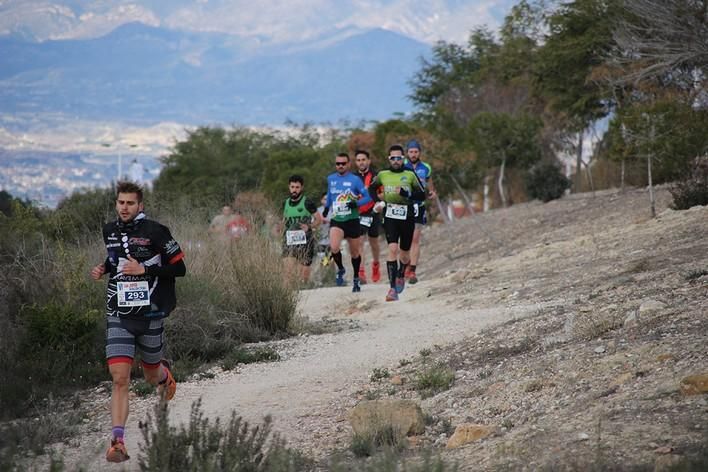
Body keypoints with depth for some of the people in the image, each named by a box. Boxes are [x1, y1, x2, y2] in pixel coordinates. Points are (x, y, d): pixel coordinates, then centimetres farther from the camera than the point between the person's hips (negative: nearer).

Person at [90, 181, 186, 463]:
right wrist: (104, 268, 6)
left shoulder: (155, 232, -10)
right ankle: (118, 442, -15)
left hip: (150, 315, -2)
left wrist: (144, 269, -19)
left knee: (151, 376, 17)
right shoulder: (110, 231, 6)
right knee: (119, 378, -12)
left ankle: (164, 373, 56)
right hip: (118, 316, 2)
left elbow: (179, 268, -8)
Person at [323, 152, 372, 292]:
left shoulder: (355, 180, -6)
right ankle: (340, 269, 5)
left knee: (354, 252, 10)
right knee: (334, 247, -24)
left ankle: (356, 279, 32)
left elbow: (367, 197, -5)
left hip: (352, 220, -1)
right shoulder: (331, 179, 6)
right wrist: (326, 207, 21)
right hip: (336, 220, 1)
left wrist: (356, 204, -20)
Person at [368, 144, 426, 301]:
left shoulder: (410, 175, 0)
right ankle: (392, 288, -20)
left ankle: (401, 276, 45)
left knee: (404, 253, 11)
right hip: (390, 216, 0)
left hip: (407, 217, 0)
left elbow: (422, 196, -3)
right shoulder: (383, 175, 5)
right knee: (393, 249, -18)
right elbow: (372, 188, 25)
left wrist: (404, 193, -17)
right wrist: (377, 201, 8)